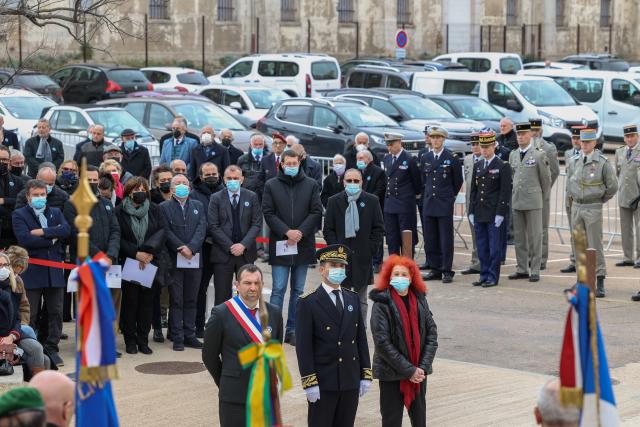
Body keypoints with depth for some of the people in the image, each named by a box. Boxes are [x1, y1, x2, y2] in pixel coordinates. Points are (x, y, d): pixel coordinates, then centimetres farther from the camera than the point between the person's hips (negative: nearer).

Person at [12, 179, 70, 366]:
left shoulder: (56, 213, 14)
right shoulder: (19, 215, 1)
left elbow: (66, 230, -6)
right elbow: (24, 239, -15)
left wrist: (43, 232, -15)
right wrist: (52, 239, -10)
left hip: (54, 272, 4)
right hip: (31, 272, -3)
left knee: (56, 313, 5)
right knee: (30, 315, 1)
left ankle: (52, 349, 14)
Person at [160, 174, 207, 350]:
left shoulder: (198, 206, 14)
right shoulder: (164, 207, 3)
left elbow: (202, 228, 2)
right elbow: (166, 232, -6)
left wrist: (190, 248, -13)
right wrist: (180, 248, -15)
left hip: (194, 259, 3)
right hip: (174, 260, -3)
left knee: (191, 299, 7)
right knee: (176, 300, -1)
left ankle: (189, 335, 12)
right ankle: (177, 338, 1)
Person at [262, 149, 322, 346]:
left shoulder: (311, 185, 5)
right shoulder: (271, 185, 2)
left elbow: (316, 212, 2)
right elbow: (268, 213, -2)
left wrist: (301, 232, -10)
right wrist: (287, 232, -13)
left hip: (303, 245, 2)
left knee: (298, 290, 7)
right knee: (278, 289, -4)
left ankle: (292, 329, 13)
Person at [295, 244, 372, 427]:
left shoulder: (353, 298, 10)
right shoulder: (308, 302, -7)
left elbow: (361, 338, 12)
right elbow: (303, 346, -11)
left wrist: (366, 375, 6)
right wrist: (310, 383, -15)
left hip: (351, 381, 5)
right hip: (323, 383, -5)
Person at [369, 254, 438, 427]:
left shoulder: (420, 300, 4)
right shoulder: (382, 304, -10)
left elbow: (432, 334, 3)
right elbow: (382, 343, -15)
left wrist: (423, 367, -8)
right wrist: (409, 370, -15)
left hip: (419, 372, 4)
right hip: (391, 374, -4)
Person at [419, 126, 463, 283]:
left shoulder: (452, 158, -3)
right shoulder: (425, 158, 9)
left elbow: (458, 181, 6)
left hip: (445, 205, -4)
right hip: (428, 204, 4)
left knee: (446, 239, -3)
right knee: (430, 239, 6)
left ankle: (447, 271, 2)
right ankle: (435, 269, 14)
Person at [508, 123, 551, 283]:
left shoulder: (539, 155, -5)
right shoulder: (513, 155, 10)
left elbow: (546, 179, 2)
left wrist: (541, 198, 9)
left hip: (533, 203, -5)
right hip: (516, 202, 5)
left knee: (535, 237, -1)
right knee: (519, 237, 8)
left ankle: (535, 270, 2)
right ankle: (522, 269, 15)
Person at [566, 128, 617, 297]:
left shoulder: (602, 162, -10)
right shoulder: (574, 162, 6)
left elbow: (612, 186, -5)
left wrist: (600, 200, 4)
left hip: (593, 209, -5)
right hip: (576, 207, 5)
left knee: (595, 245, -6)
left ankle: (600, 282, -3)